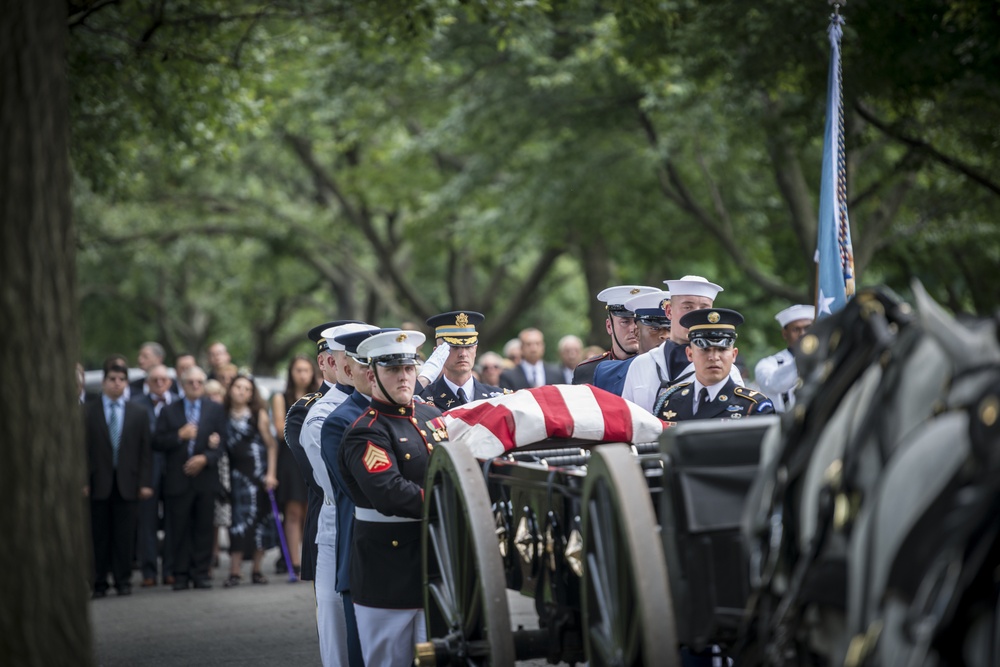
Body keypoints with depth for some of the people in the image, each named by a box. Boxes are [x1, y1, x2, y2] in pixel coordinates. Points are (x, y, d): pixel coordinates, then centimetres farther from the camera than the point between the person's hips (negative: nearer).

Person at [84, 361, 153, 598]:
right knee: (100, 536, 0)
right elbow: (83, 448, 2)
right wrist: (83, 481, -5)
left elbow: (145, 451, 8)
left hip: (127, 484, 1)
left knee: (124, 536, 1)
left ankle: (123, 581, 8)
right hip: (99, 483, -1)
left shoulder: (139, 414, 10)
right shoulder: (87, 412, 5)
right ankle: (100, 583, 6)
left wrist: (145, 482, -1)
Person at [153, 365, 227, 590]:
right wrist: (179, 435, -12)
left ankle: (201, 573, 5)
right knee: (180, 530, 0)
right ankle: (181, 574, 3)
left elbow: (222, 441, 2)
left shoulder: (216, 410, 9)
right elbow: (157, 442, 2)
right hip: (178, 480, 0)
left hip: (205, 477, 0)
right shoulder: (169, 411, 9)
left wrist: (205, 458, -12)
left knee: (203, 528, 1)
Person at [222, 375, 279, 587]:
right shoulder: (224, 415, 6)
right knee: (239, 520, -5)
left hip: (258, 472, -1)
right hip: (236, 474, 1)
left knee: (260, 518, 2)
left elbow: (271, 444, -1)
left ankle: (257, 569, 10)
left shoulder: (258, 414, 1)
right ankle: (234, 572, -6)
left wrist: (271, 474, -8)